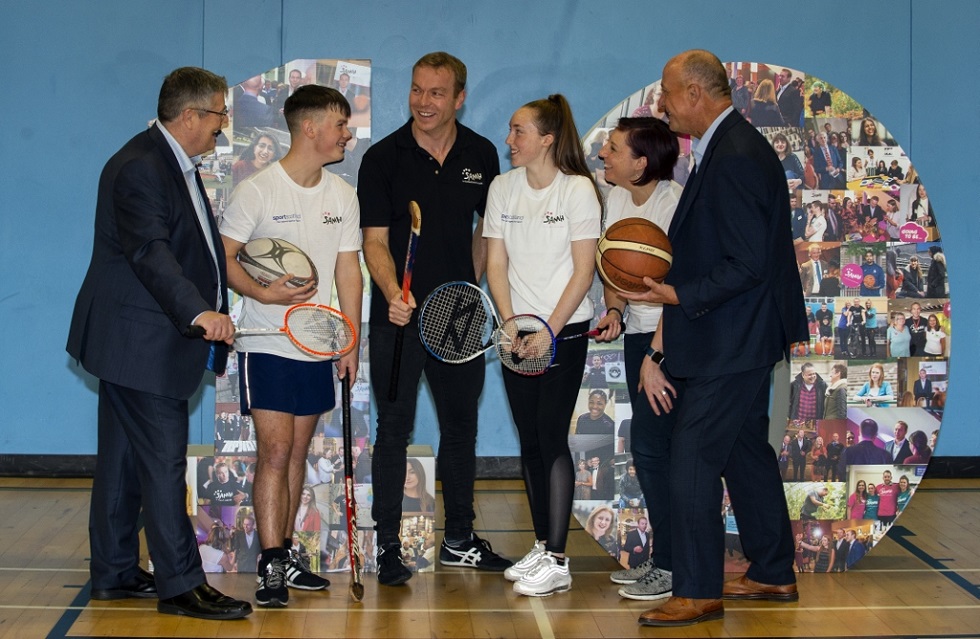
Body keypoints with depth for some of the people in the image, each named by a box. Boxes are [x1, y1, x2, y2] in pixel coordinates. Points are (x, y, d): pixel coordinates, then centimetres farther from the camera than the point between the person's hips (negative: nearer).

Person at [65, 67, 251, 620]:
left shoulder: (177, 164, 17)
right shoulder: (139, 168, -18)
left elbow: (190, 247, 26)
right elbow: (149, 251, -30)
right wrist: (199, 312, -40)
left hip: (143, 343, 11)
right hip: (139, 341, -11)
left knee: (125, 460, 15)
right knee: (163, 461, -8)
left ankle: (115, 573, 24)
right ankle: (182, 584, -3)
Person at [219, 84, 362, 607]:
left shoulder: (343, 195, 7)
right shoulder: (255, 191, -10)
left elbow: (348, 269, 11)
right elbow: (224, 259, -7)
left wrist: (351, 340, 8)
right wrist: (263, 293, -24)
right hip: (266, 345, -6)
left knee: (297, 452, 10)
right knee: (275, 450, -11)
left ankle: (283, 556, 19)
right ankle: (271, 566, -9)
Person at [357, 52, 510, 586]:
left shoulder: (481, 155, 3)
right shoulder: (383, 158, -7)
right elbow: (375, 241, -11)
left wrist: (471, 284, 12)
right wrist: (392, 293, -27)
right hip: (398, 317, -4)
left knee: (461, 425, 13)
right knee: (394, 429, -1)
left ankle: (459, 540, 25)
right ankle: (387, 546, 6)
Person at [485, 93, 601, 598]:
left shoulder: (578, 190, -8)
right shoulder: (503, 187, 6)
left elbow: (583, 272, -9)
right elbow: (496, 264, 5)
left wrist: (548, 331, -15)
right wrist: (512, 326, -7)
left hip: (565, 331, -5)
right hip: (517, 332, 5)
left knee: (552, 438, -8)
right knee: (529, 440, 8)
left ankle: (557, 561, -6)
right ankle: (541, 547, 17)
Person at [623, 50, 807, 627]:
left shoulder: (734, 159, -21)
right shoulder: (734, 149, 13)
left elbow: (747, 264, -24)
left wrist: (680, 296, -23)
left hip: (729, 346, -11)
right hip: (740, 340, 11)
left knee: (692, 460, -6)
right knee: (747, 451, 18)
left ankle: (698, 592, 0)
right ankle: (774, 574, 28)